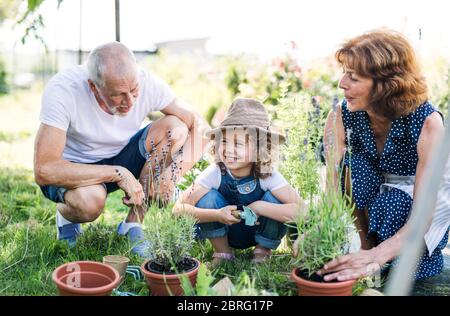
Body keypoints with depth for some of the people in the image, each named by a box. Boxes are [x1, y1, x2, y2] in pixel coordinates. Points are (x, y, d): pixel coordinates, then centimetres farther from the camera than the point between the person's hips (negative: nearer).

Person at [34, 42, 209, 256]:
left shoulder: (147, 83, -22)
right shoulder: (62, 91, -31)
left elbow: (199, 126, -16)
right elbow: (44, 170, -34)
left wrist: (173, 172, -33)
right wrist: (118, 173, -35)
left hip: (121, 157, 4)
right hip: (74, 168, -4)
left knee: (176, 128, -21)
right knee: (91, 200, -39)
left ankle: (133, 223, -9)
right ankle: (66, 214, 3)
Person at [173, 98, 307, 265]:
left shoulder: (268, 176, -27)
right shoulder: (215, 173, -25)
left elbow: (300, 209, -38)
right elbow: (178, 209, -29)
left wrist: (258, 207, -40)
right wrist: (217, 215, -42)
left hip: (261, 233, 0)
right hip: (224, 232, 0)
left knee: (274, 199, -27)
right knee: (208, 197, -26)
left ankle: (263, 251, 0)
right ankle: (222, 252, -3)